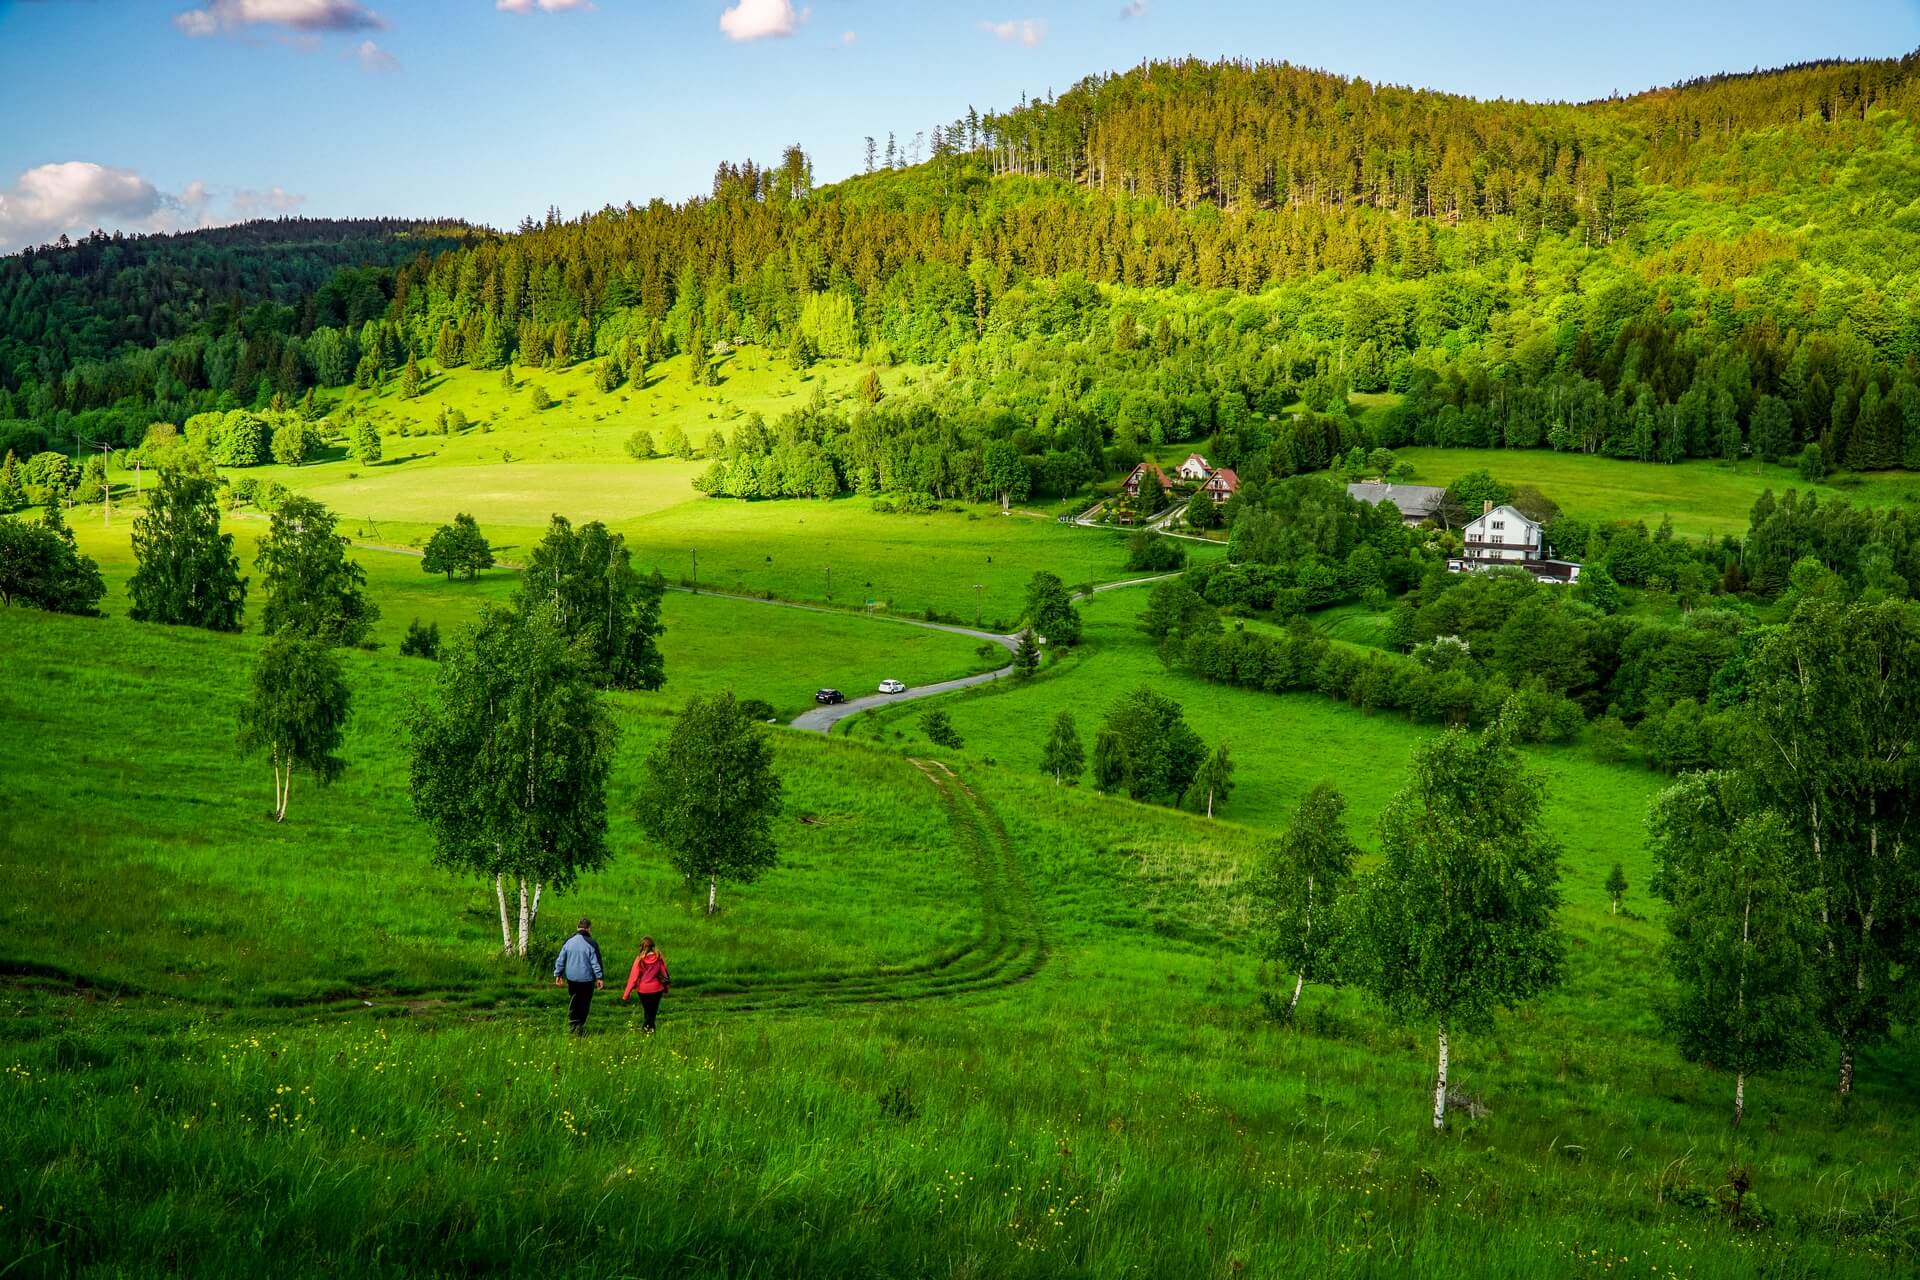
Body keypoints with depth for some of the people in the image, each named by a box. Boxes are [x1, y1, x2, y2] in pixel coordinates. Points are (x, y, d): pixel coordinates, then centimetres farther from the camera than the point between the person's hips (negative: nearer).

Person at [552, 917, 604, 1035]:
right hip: (587, 979, -4)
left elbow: (560, 960, 7)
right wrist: (600, 978, -3)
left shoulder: (568, 942, 2)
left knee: (573, 1002, 17)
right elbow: (596, 962, -9)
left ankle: (572, 1025, 18)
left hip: (571, 978, 4)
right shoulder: (591, 944, -12)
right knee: (584, 1003, 5)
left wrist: (558, 974, 16)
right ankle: (579, 1028, 4)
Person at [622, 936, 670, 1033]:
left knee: (647, 1010, 18)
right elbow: (664, 973, 1)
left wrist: (626, 994, -7)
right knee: (653, 1010, 11)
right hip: (656, 988, 1)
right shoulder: (659, 958, -8)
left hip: (643, 989, -1)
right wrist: (666, 987, 16)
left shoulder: (639, 959, -13)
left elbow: (633, 977, -12)